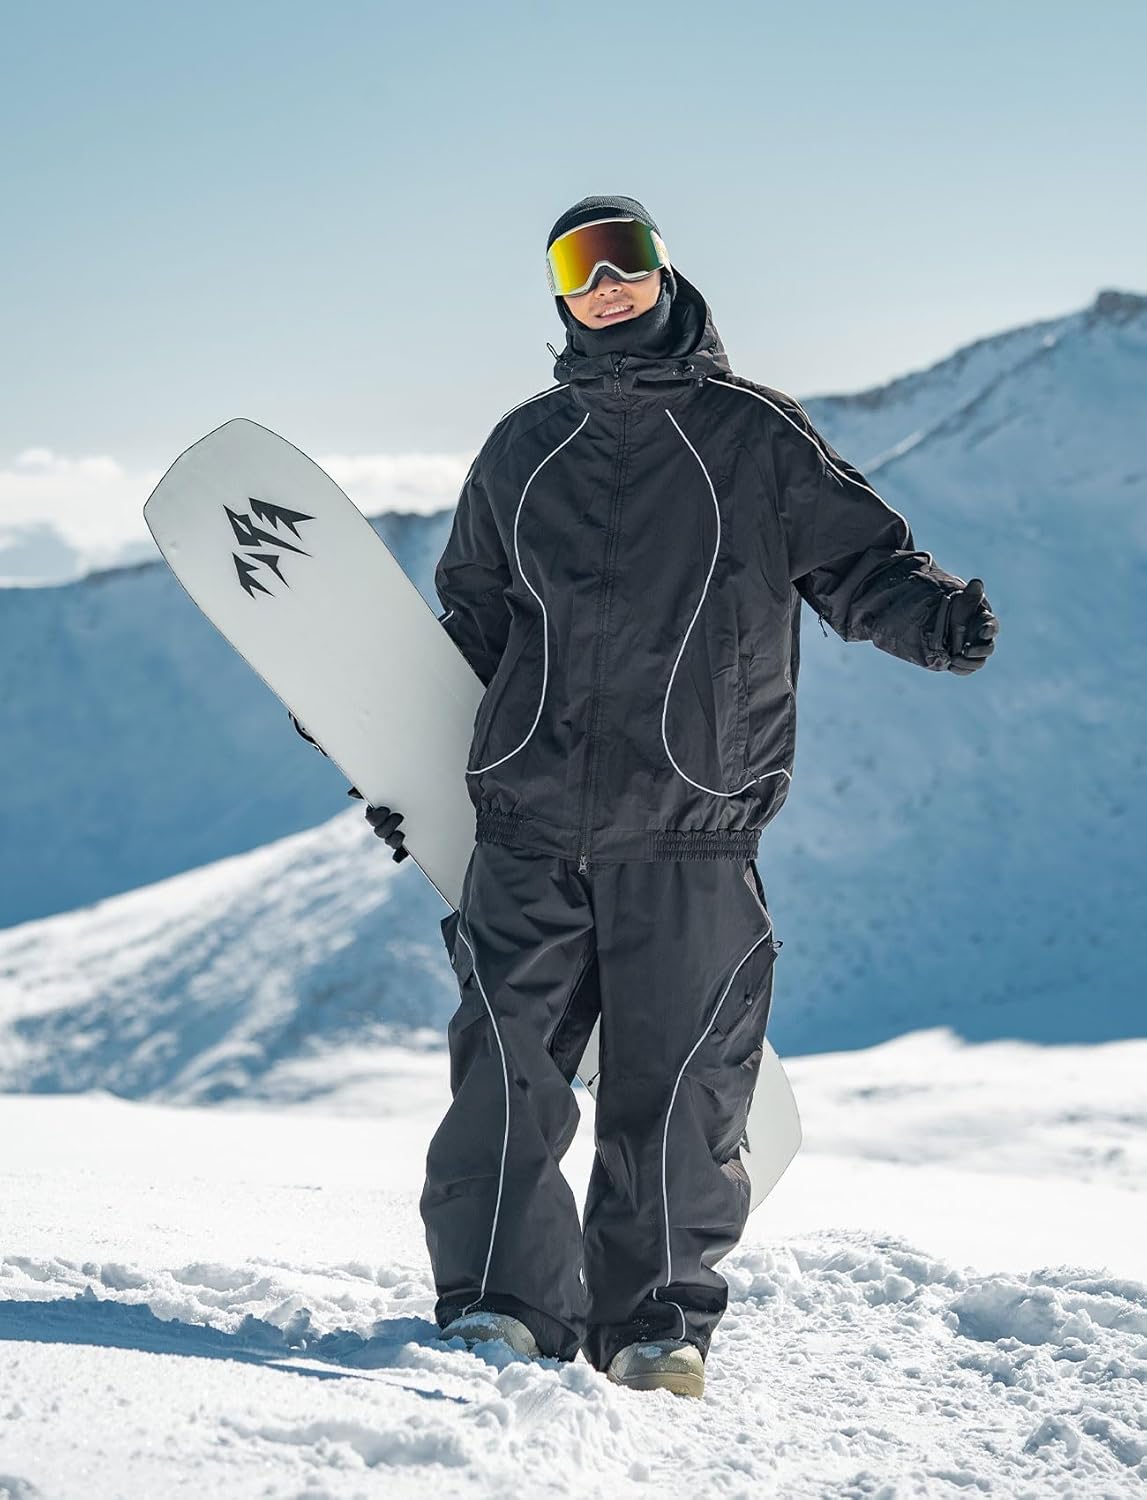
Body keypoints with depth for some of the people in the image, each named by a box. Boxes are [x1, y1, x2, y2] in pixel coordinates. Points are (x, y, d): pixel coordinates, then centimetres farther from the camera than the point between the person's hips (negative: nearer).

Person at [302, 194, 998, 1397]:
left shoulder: (754, 435, 7)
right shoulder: (522, 449, 17)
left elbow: (855, 558, 5)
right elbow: (467, 621, 26)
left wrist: (929, 616, -17)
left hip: (690, 836, -2)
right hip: (529, 821, 2)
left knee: (679, 1086, -2)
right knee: (507, 1067, -4)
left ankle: (658, 1322, 10)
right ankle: (501, 1301, 5)